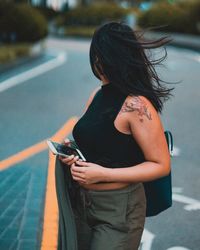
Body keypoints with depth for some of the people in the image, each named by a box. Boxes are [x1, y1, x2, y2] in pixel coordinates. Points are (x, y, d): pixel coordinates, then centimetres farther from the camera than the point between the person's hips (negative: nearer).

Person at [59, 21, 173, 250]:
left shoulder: (136, 105, -20)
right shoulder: (97, 95, 3)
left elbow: (161, 165, -18)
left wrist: (103, 174, -23)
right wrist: (73, 152, -3)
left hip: (118, 210, -8)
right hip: (84, 203, 8)